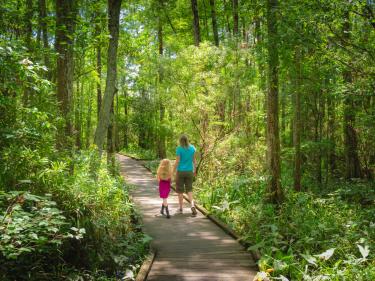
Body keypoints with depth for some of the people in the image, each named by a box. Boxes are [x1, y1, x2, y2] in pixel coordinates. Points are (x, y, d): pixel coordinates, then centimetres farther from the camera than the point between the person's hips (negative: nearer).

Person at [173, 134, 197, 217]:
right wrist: (194, 170, 15)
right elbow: (194, 160, 4)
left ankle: (181, 208, 18)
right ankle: (192, 205, -10)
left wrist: (173, 172, -5)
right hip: (189, 171, 3)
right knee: (189, 189, 12)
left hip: (180, 171, -3)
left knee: (180, 190, 10)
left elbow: (177, 161, -13)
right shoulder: (192, 148, -1)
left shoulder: (179, 149, -12)